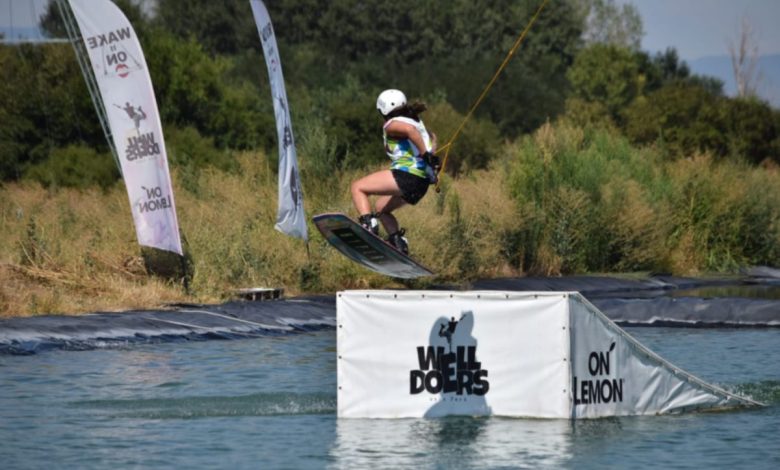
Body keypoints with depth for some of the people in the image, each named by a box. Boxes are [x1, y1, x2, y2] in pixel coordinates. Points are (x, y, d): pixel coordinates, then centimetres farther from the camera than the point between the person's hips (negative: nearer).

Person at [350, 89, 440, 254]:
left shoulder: (392, 125, -6)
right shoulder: (415, 121, 22)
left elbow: (409, 130, -26)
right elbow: (431, 137, 36)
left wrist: (426, 155, -26)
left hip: (405, 175, -9)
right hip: (421, 183, 9)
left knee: (358, 187, 1)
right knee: (380, 207, 25)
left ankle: (369, 225, -19)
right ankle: (399, 242, 10)